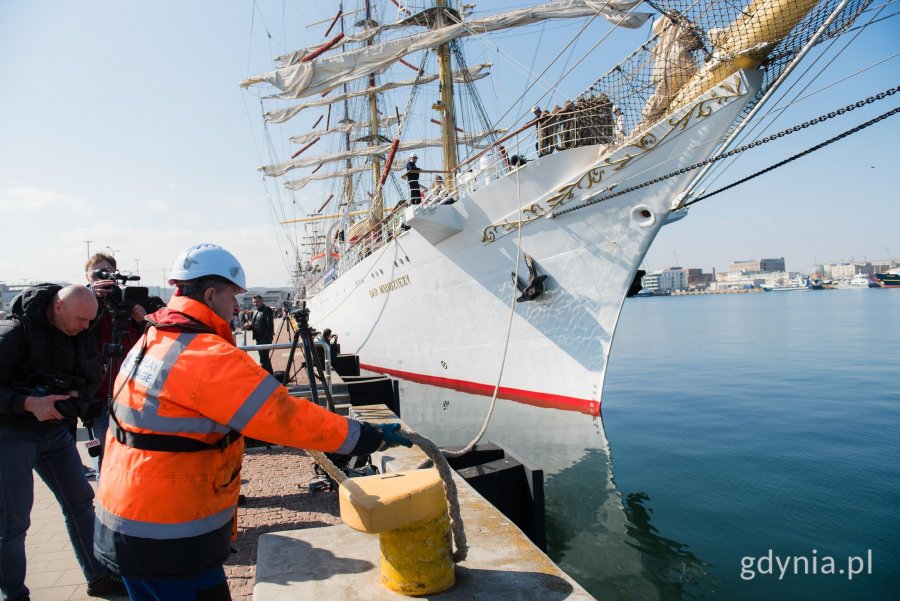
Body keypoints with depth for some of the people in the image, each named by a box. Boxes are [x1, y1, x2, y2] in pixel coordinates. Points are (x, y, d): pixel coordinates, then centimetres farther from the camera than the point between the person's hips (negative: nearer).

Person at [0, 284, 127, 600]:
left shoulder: (80, 334, -2)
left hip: (55, 429, 6)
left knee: (80, 503, 9)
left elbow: (93, 376, 8)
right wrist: (28, 403, -32)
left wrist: (76, 394, -12)